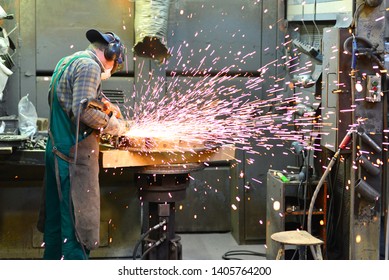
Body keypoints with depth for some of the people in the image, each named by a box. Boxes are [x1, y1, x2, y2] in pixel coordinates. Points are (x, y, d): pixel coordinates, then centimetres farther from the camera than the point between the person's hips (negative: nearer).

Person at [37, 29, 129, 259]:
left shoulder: (66, 62, 17)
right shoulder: (89, 65, -12)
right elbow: (83, 110, -23)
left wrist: (101, 103, 16)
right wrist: (114, 125, -10)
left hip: (57, 150, 10)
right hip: (77, 154, -10)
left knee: (57, 215, 16)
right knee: (79, 218, -6)